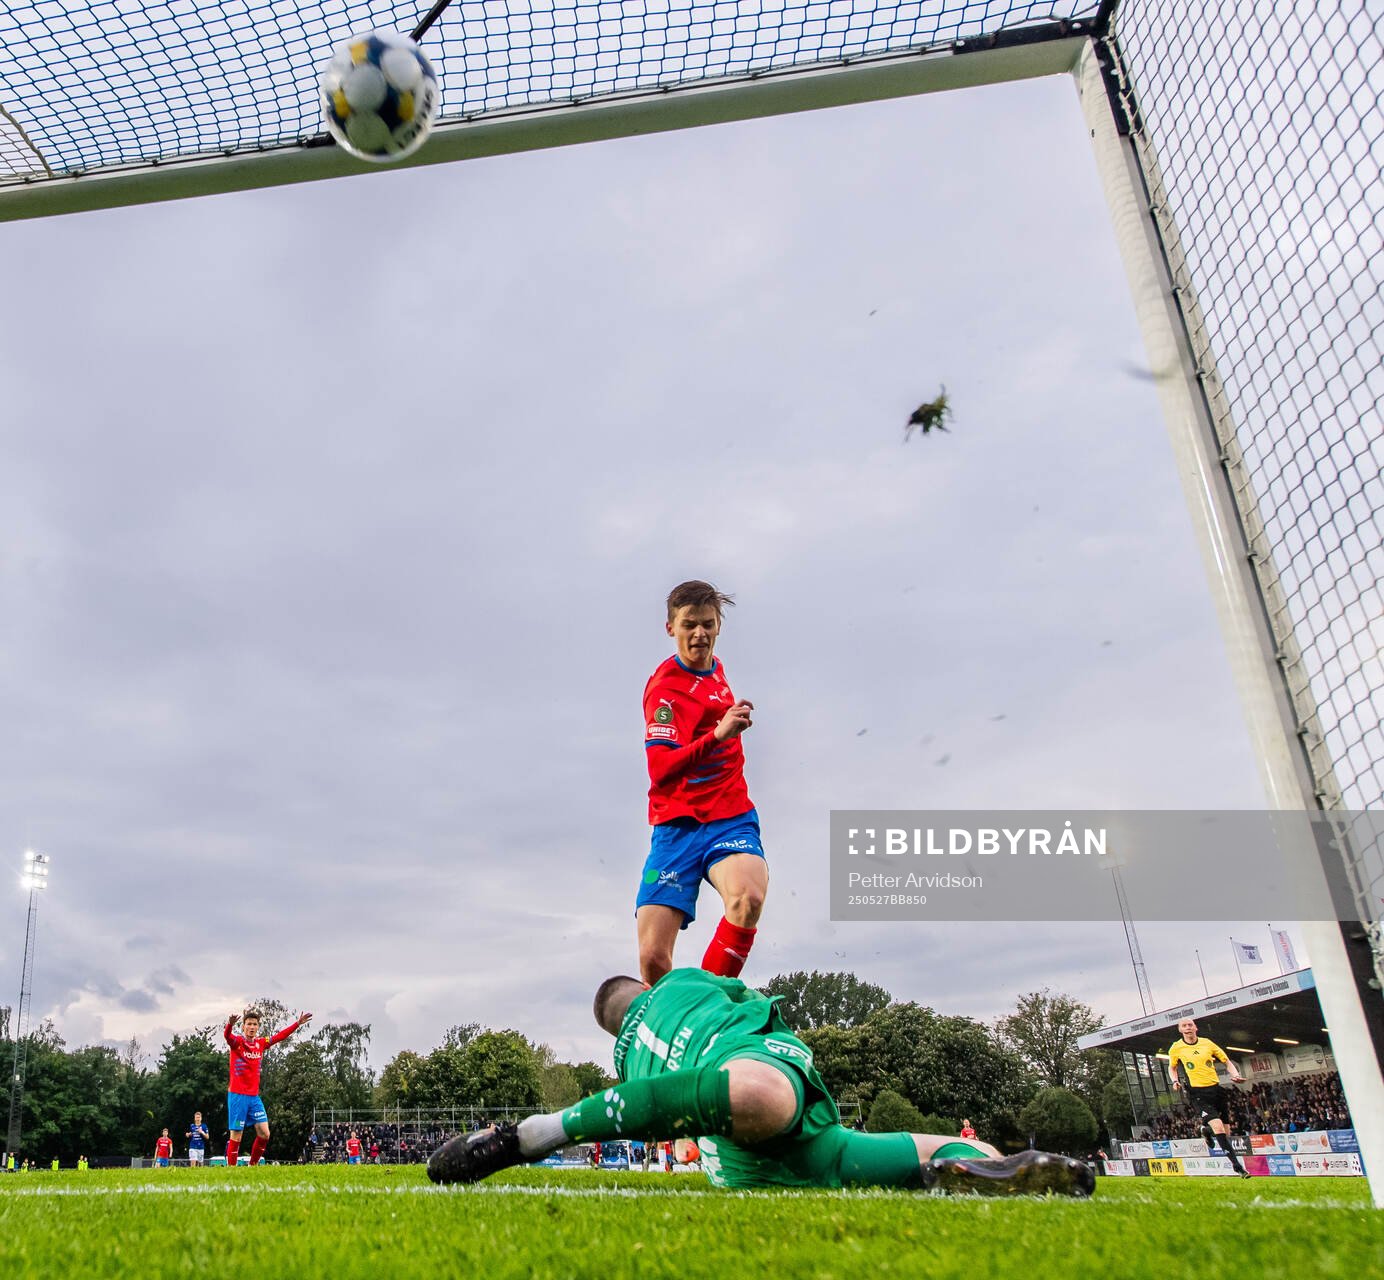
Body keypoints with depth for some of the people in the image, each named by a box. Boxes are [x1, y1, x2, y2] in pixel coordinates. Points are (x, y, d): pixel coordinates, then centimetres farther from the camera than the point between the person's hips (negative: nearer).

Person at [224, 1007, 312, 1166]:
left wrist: (297, 1024, 18)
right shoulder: (237, 1041, -7)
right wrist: (230, 1024, -52)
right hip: (237, 1095, -5)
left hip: (254, 1096, 5)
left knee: (264, 1134, 1)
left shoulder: (261, 1043, 8)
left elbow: (279, 1036, 20)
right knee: (236, 1135, -4)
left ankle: (253, 1165, 16)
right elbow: (227, 1035, -29)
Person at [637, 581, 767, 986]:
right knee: (653, 958, -13)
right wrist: (718, 734, -29)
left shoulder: (715, 668, 14)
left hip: (731, 818, 4)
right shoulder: (664, 686, -7)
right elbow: (660, 769, -19)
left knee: (748, 899, -29)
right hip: (677, 826, -4)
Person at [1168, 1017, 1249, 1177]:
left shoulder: (1207, 1043, 4)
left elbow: (1227, 1062, 12)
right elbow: (1172, 1067, 17)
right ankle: (1237, 1166, -15)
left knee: (1226, 1132, 7)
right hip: (1197, 1093, -3)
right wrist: (1175, 1081, -2)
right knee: (1218, 1127, -21)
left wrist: (1235, 1075, -6)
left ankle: (1206, 1130, 40)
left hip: (1216, 1089, 3)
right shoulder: (1176, 1048, 1)